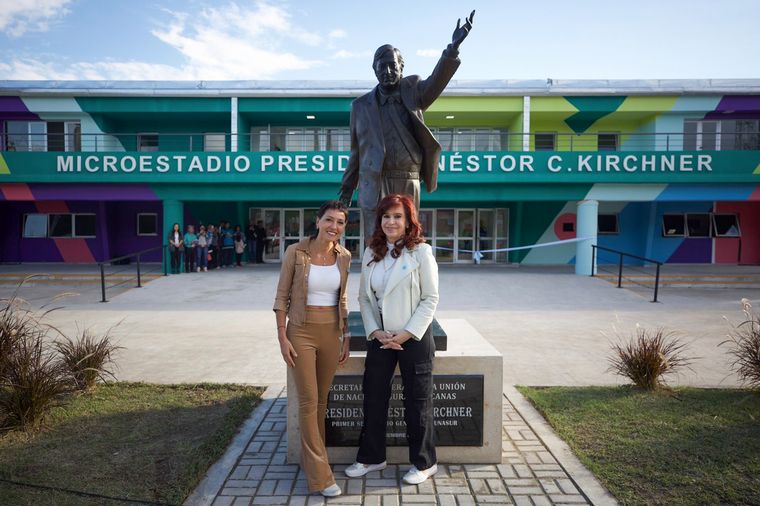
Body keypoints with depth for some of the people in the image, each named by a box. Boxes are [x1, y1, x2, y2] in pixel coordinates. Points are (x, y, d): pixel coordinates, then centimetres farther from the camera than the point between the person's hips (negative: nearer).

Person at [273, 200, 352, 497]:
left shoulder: (344, 257, 2)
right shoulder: (296, 252, -10)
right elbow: (282, 297, -5)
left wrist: (345, 338, 10)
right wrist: (282, 337, -10)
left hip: (331, 334, 4)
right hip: (301, 332, -4)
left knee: (321, 400, 15)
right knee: (308, 402, 0)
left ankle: (311, 458, 34)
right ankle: (319, 476, 10)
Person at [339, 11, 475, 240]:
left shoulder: (412, 92, 8)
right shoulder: (361, 105, 10)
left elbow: (437, 80, -13)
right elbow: (356, 150, 14)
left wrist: (453, 47, -29)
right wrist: (348, 186, 14)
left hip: (408, 185, 0)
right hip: (373, 186, 0)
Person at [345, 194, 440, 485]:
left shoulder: (421, 251, -9)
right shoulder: (371, 253, 5)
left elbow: (430, 299, -11)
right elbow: (364, 297, 6)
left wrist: (406, 334, -15)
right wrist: (375, 331, -7)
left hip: (414, 338, -4)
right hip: (380, 338, 5)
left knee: (417, 402, 8)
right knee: (373, 397, 13)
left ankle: (424, 463, 27)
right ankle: (371, 457, 32)